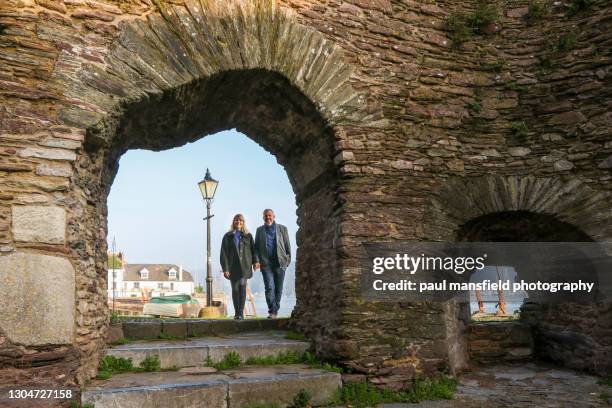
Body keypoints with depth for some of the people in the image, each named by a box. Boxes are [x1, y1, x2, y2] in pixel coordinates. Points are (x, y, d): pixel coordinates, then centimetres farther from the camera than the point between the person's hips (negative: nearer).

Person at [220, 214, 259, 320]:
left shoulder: (248, 236, 12)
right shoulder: (228, 236, 8)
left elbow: (253, 249, 8)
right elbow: (224, 253, 3)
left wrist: (255, 261, -8)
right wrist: (225, 268, -5)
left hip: (245, 266, -1)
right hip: (233, 267, 1)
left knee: (242, 286, -15)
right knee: (235, 289, 3)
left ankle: (241, 312, -14)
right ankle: (237, 313, 16)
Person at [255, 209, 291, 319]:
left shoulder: (282, 229, 10)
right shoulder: (260, 230, 13)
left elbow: (287, 245, 10)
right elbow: (256, 247, 13)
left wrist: (288, 259, 1)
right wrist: (257, 260, 1)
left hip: (280, 262, 1)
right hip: (266, 263, 0)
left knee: (278, 288, 5)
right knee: (270, 287, -12)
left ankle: (275, 310, 16)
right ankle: (272, 311, -11)